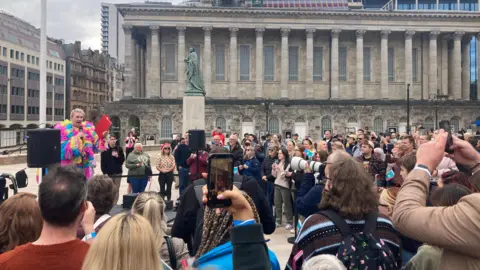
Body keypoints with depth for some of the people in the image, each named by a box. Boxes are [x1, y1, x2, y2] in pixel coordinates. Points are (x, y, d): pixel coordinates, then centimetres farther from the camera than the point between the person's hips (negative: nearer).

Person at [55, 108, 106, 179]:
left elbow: (96, 146, 11)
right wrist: (76, 138, -20)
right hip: (68, 168, -5)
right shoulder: (63, 129, -6)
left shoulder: (88, 129, 8)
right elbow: (62, 148, -15)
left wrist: (102, 137, -7)